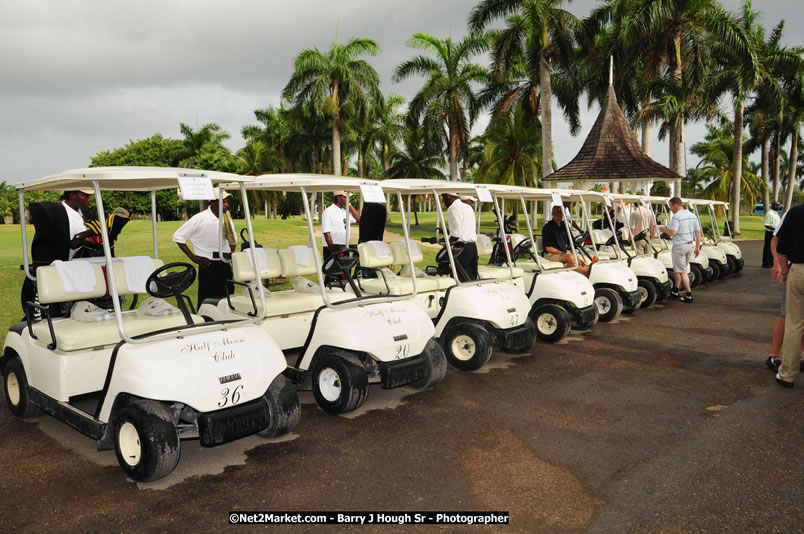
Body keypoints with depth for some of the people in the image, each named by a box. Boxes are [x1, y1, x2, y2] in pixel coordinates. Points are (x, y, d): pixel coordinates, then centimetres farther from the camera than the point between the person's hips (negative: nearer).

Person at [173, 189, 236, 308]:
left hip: (225, 264, 5)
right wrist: (193, 257, -8)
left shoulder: (227, 218, 8)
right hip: (208, 266, -5)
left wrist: (231, 255, 8)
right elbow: (178, 236, -5)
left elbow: (233, 239, 24)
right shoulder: (200, 218, -9)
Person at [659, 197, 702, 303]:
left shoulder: (676, 216, -15)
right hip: (690, 245, 8)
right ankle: (675, 291, 27)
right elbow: (698, 232, 10)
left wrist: (664, 229, -5)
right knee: (680, 269, 19)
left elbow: (673, 232, -25)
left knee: (682, 271, -1)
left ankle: (689, 295, -2)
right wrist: (698, 247, 14)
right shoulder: (692, 216, 11)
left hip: (679, 246, -8)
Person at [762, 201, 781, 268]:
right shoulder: (769, 213, -14)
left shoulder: (776, 213, 16)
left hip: (775, 233, 9)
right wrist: (775, 229, -28)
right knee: (768, 249, -5)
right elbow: (766, 225, -21)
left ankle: (770, 263, 21)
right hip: (770, 233, -9)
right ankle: (765, 264, -1)